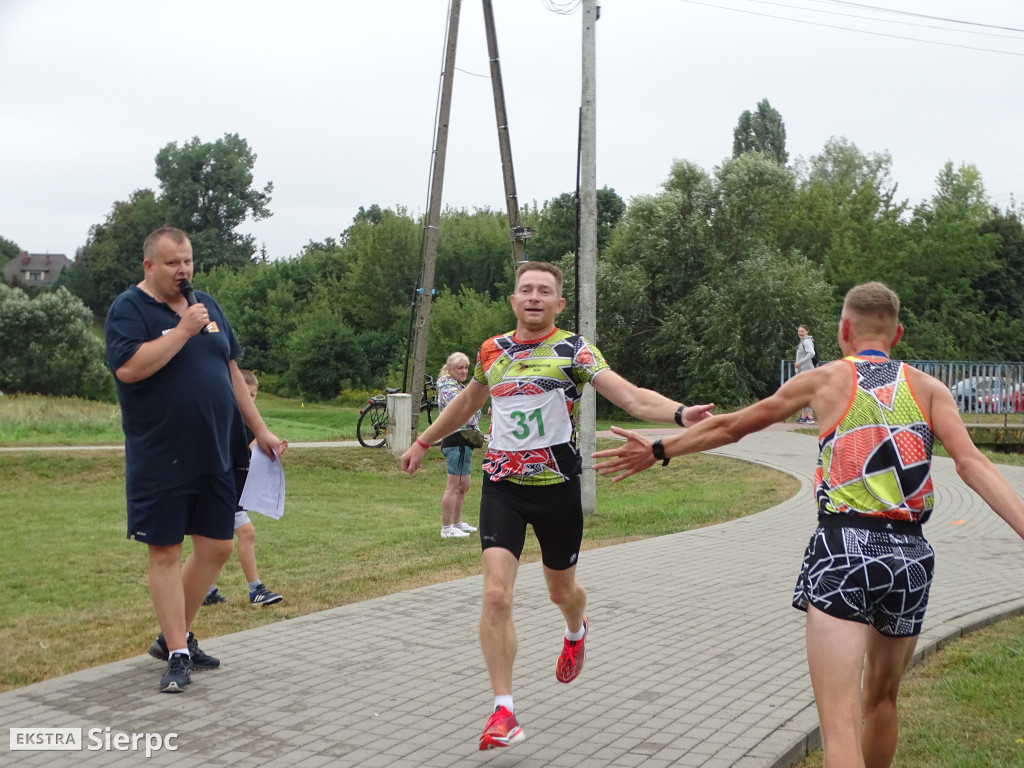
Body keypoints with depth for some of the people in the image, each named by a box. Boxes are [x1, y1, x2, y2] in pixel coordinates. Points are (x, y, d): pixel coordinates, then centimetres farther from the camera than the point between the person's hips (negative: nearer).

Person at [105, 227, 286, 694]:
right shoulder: (129, 309, -6)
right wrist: (183, 330, -19)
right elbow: (129, 367, -23)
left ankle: (173, 636, 25)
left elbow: (232, 373, 18)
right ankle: (178, 655, 8)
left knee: (216, 547, 8)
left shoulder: (207, 306, 13)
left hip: (216, 456, 6)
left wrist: (260, 430, 16)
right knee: (165, 552, 1)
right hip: (160, 460, -6)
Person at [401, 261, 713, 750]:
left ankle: (576, 632, 54)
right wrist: (423, 443, 31)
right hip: (502, 485, 2)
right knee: (496, 594, -13)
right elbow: (466, 403, 25)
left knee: (561, 590, 16)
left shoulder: (574, 350, -5)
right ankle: (504, 711, -3)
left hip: (556, 488, -2)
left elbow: (632, 397, -17)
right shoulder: (492, 351, 6)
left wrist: (679, 414, -34)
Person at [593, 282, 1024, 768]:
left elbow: (730, 426, 13)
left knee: (840, 721, -7)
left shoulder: (824, 380, 6)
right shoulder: (929, 388, 9)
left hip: (843, 550, -3)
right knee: (881, 699, 25)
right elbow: (973, 465, -7)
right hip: (910, 558, 4)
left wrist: (658, 451, 24)